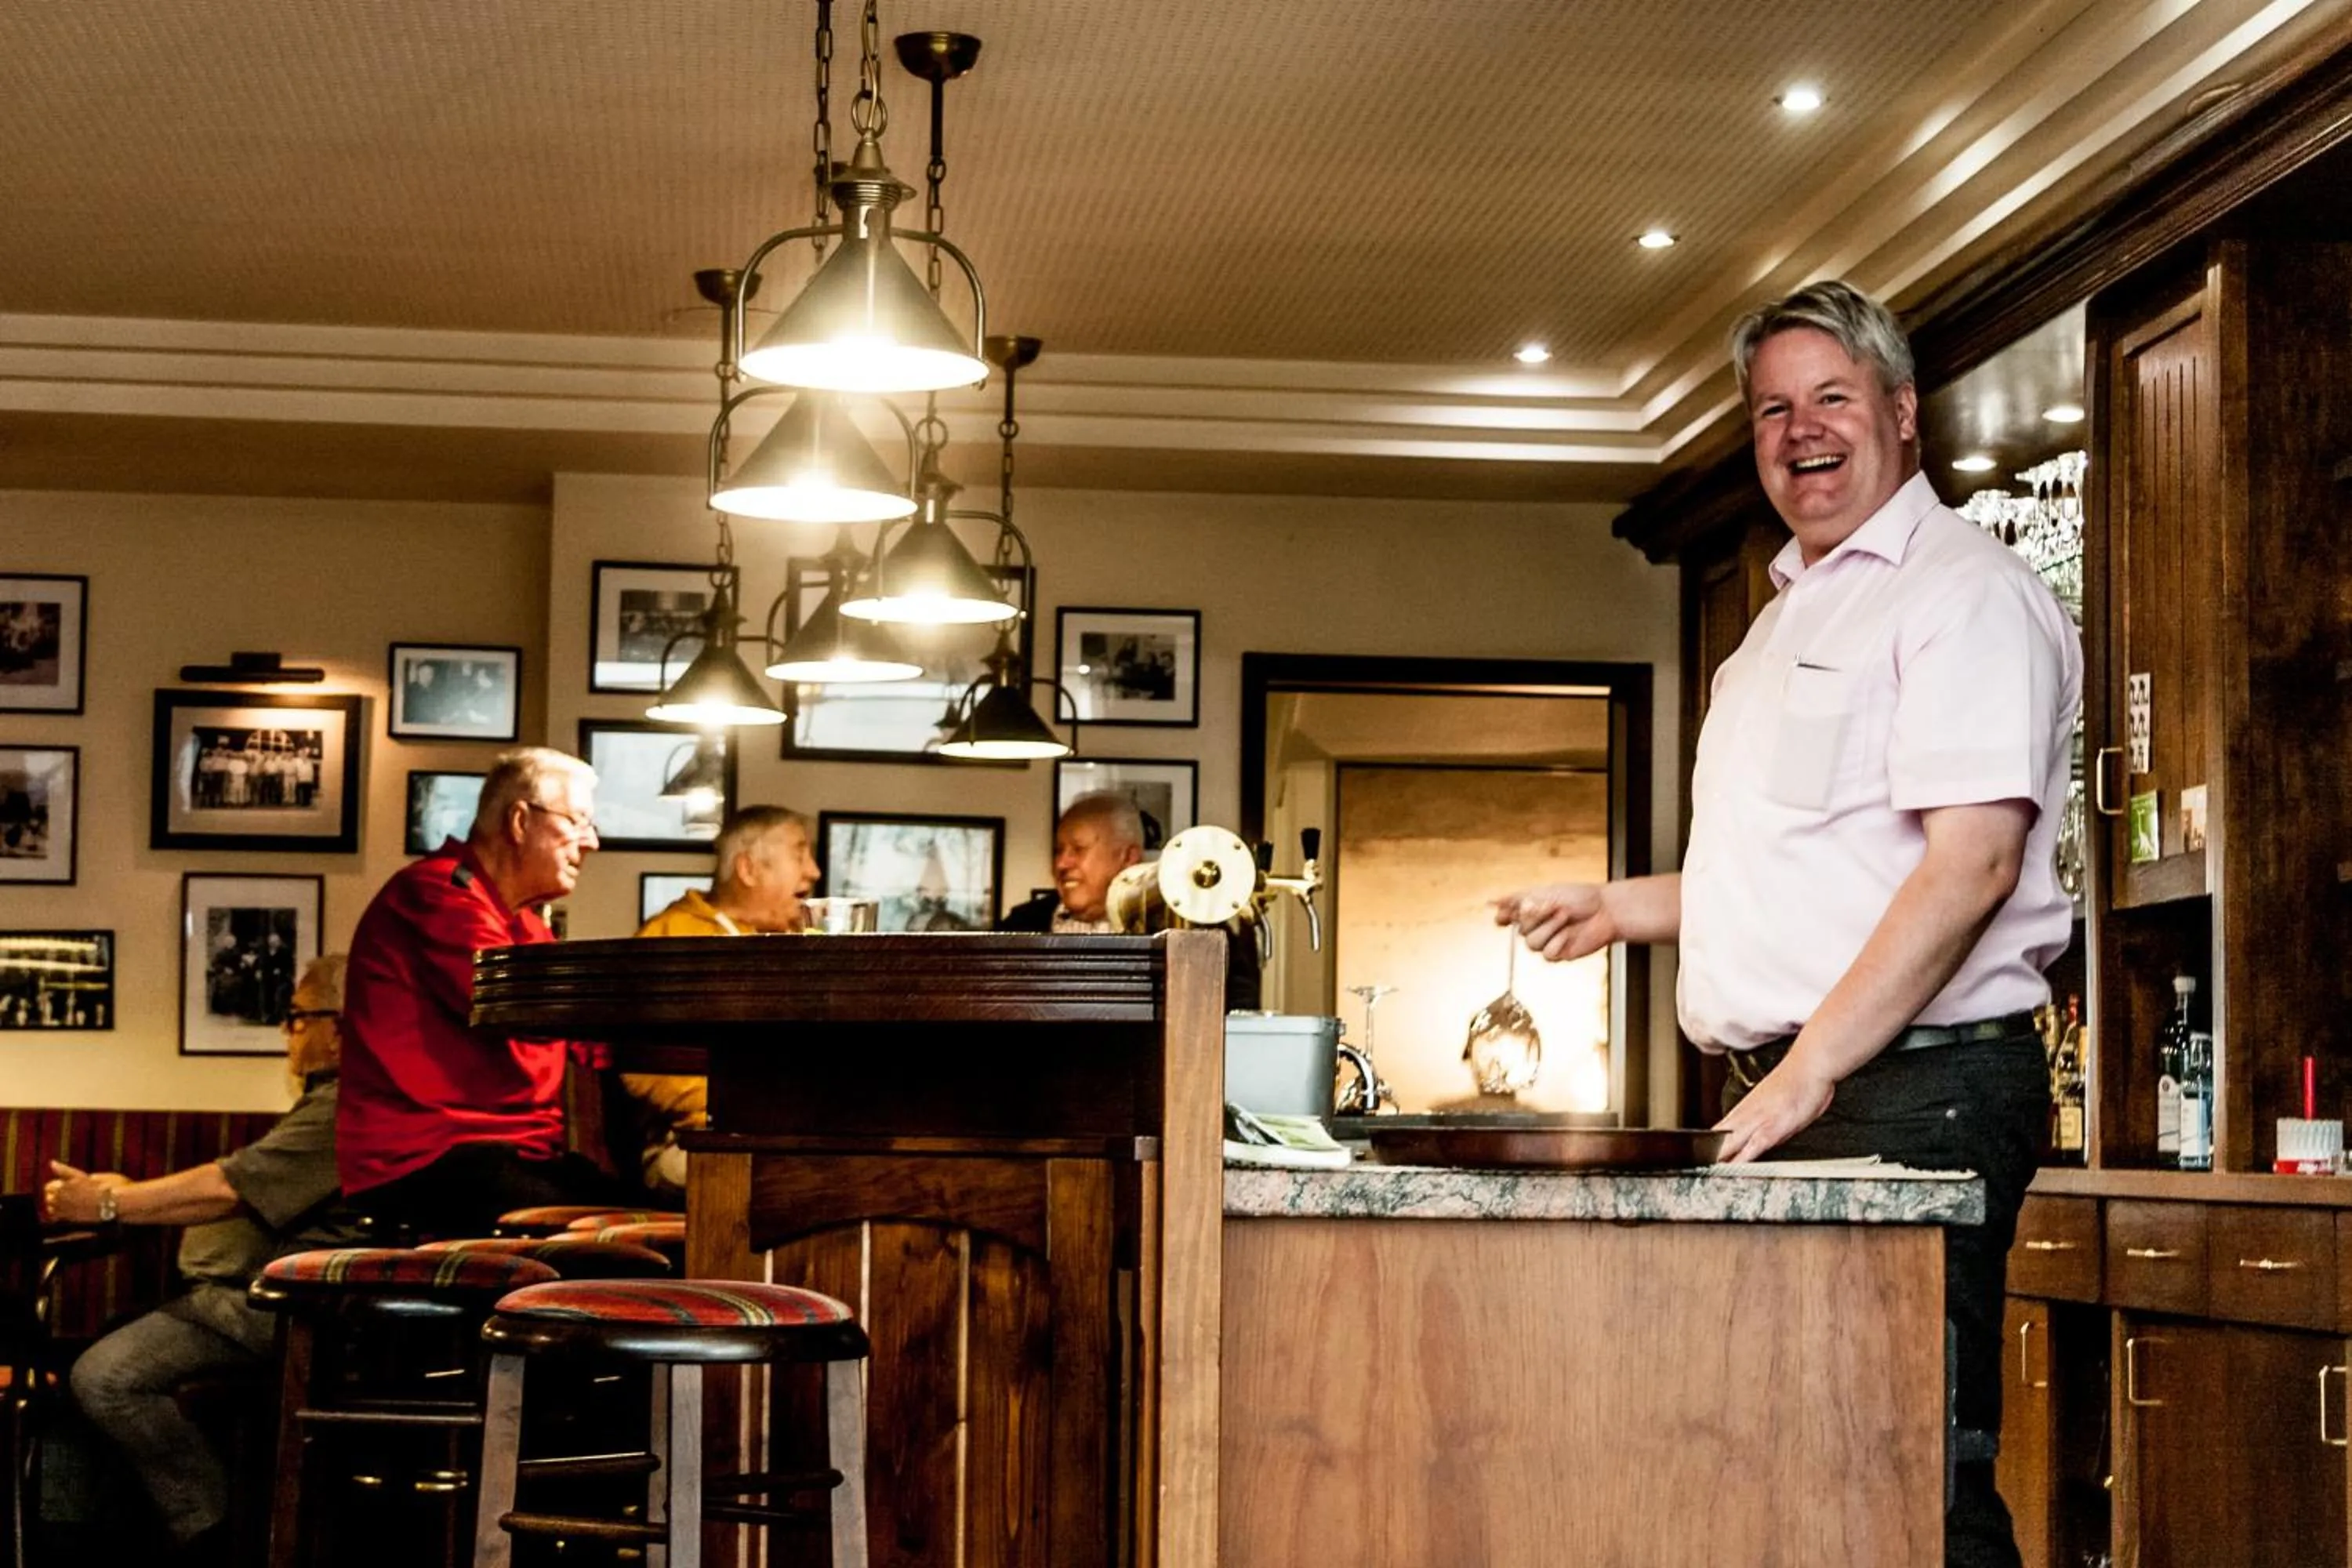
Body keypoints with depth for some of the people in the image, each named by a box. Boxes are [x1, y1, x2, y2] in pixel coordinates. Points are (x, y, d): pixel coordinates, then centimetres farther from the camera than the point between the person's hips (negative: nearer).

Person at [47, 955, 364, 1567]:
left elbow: (230, 1190, -20)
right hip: (240, 1290, 12)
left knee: (106, 1378, -22)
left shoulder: (350, 1108, -17)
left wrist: (106, 1205, -12)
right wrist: (127, 1191, 15)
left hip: (266, 1306, -12)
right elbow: (235, 1178, 26)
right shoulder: (335, 1098, 21)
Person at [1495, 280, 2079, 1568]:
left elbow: (1971, 862, -17)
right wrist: (1621, 908, 20)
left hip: (1912, 1088, -9)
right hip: (1786, 1092, 9)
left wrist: (1808, 1074, -21)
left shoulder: (1964, 594, -6)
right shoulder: (1788, 621, 23)